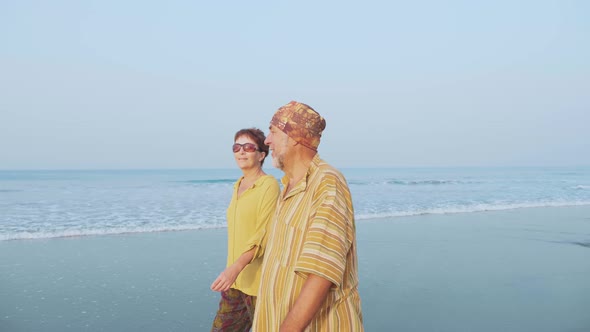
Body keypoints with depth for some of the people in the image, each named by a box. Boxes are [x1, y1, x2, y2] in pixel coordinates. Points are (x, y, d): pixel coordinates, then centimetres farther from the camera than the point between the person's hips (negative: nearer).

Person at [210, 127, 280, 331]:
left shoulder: (269, 185, -12)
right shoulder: (238, 186, 11)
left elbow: (264, 234, -20)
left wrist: (236, 268, -30)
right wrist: (232, 270, 18)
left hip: (257, 281, -7)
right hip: (235, 279, 7)